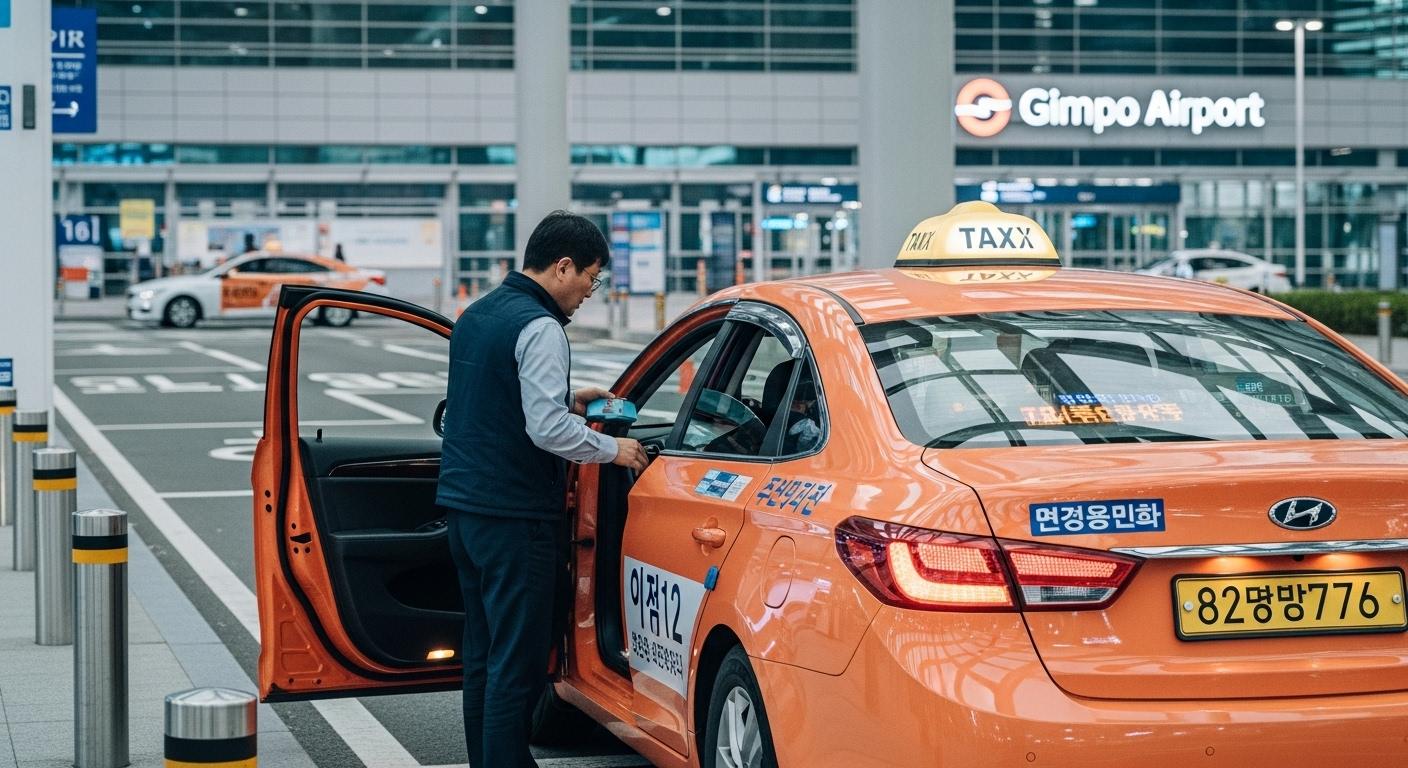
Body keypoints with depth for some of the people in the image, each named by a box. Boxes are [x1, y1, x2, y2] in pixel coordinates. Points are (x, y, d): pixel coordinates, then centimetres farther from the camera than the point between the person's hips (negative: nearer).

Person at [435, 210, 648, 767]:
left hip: (465, 506, 9)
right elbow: (546, 429, -21)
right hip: (514, 514, -9)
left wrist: (566, 400, 22)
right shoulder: (539, 328, -15)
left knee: (483, 653, 15)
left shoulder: (476, 315, 14)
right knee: (518, 663, -5)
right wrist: (613, 449, -8)